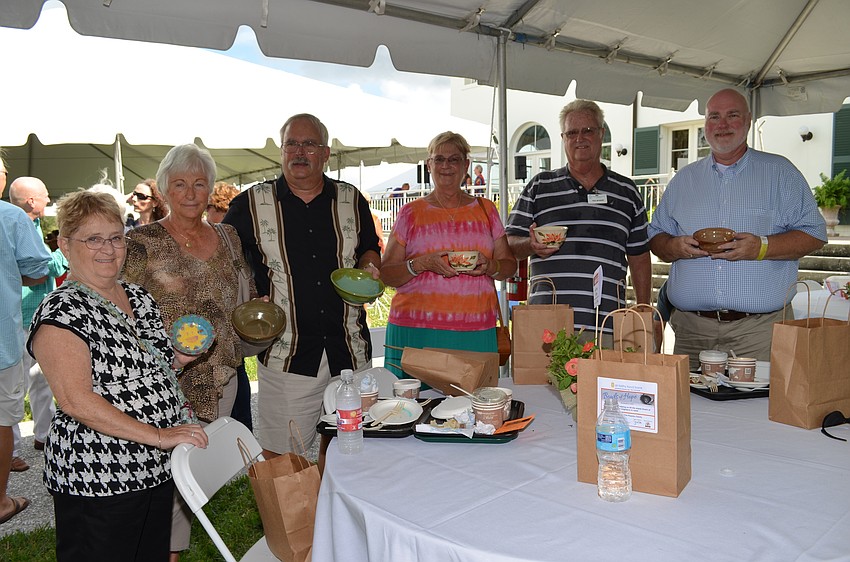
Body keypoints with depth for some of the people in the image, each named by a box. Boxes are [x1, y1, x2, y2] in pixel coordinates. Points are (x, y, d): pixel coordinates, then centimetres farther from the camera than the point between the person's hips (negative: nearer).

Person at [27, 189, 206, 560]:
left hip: (157, 469, 7)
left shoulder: (139, 297, 8)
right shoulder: (61, 312, -15)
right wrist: (159, 435, -24)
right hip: (97, 479, -7)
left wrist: (176, 359, 0)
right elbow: (76, 400, -23)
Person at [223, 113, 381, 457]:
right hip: (285, 357, -2)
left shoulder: (351, 200, 7)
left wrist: (369, 268, 0)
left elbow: (369, 249, 22)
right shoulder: (251, 204, 0)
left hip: (350, 351, 3)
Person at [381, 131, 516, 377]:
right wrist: (423, 264, -13)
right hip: (417, 329, -1)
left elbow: (510, 265, 15)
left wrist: (489, 266, -6)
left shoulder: (485, 210, 13)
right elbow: (386, 273, 3)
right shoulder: (411, 212, 7)